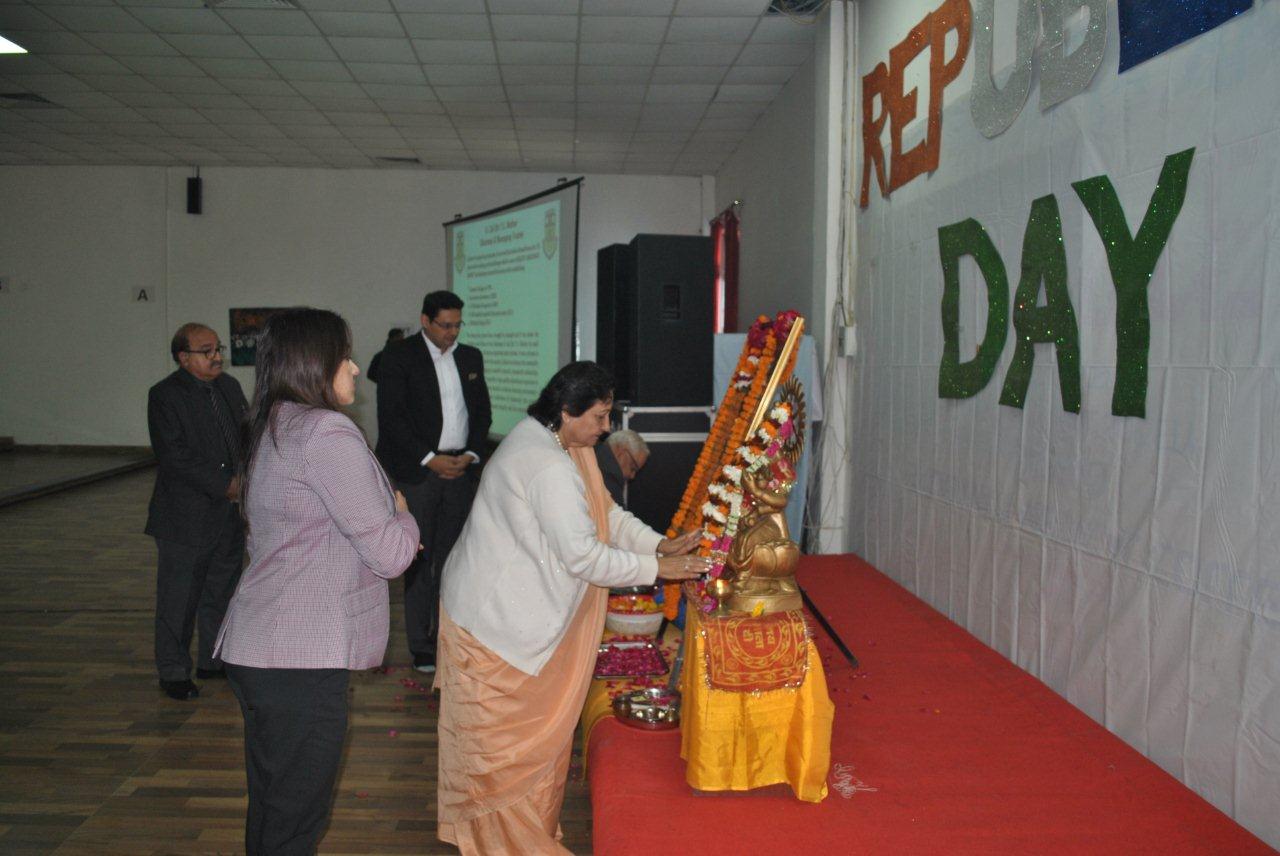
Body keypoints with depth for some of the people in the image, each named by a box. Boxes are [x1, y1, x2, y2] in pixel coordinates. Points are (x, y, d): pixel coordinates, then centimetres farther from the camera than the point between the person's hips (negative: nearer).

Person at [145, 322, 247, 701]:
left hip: (229, 514, 7)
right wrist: (226, 484, -19)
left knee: (222, 592, 16)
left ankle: (214, 660, 31)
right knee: (178, 599, 3)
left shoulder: (229, 386, 10)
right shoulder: (165, 396, -11)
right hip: (185, 518, -6)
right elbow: (175, 456, -18)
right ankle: (173, 673, 16)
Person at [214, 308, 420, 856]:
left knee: (269, 809, 21)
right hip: (300, 662, -10)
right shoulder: (326, 432, -17)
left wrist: (386, 523, 11)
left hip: (256, 648, 10)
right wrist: (401, 515, 3)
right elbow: (389, 554, -17)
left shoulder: (271, 430, 13)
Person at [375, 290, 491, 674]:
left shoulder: (471, 357, 14)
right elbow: (391, 417, -8)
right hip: (417, 470, -4)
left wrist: (471, 454, 0)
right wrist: (430, 459, -11)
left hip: (460, 469, 4)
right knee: (420, 559, -2)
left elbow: (482, 412, 16)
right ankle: (421, 646, 5)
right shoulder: (399, 356, -2)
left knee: (452, 556, 5)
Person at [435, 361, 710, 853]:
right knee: (505, 736, 6)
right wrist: (655, 568, -19)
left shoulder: (557, 446, 5)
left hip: (508, 610, 10)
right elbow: (584, 556, -28)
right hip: (495, 622, -10)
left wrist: (659, 543, -4)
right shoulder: (548, 468, -29)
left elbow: (604, 512, 9)